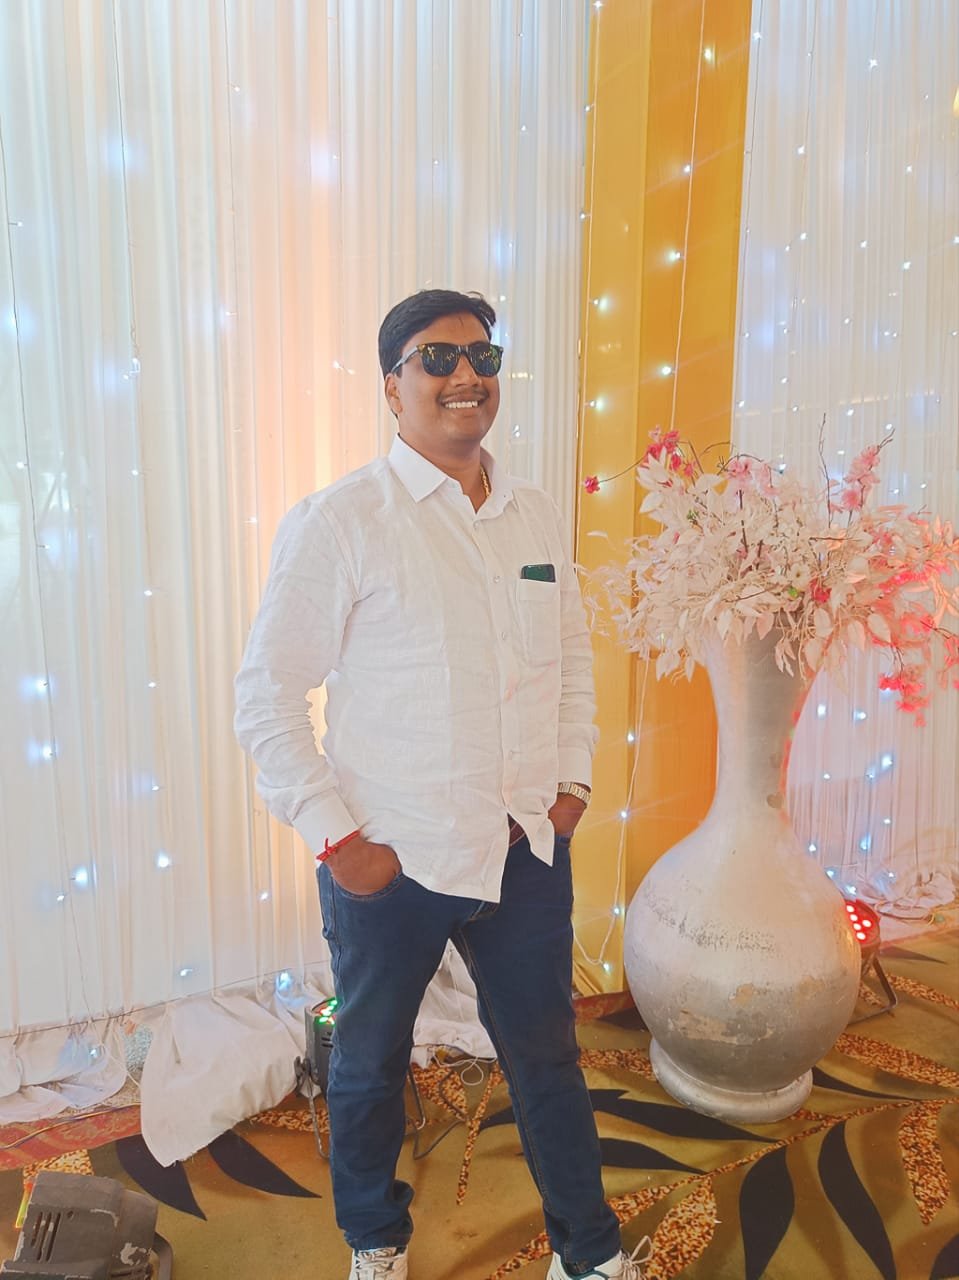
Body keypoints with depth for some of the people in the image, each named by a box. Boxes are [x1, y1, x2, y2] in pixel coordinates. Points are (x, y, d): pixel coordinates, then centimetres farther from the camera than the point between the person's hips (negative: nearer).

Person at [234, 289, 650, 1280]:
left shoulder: (537, 518, 4)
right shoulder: (338, 522, -12)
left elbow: (572, 656, 15)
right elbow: (266, 693, -10)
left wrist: (573, 777, 5)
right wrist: (334, 835, -12)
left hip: (528, 852, 4)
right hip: (391, 863, -3)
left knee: (547, 1056, 20)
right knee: (370, 1065, 20)